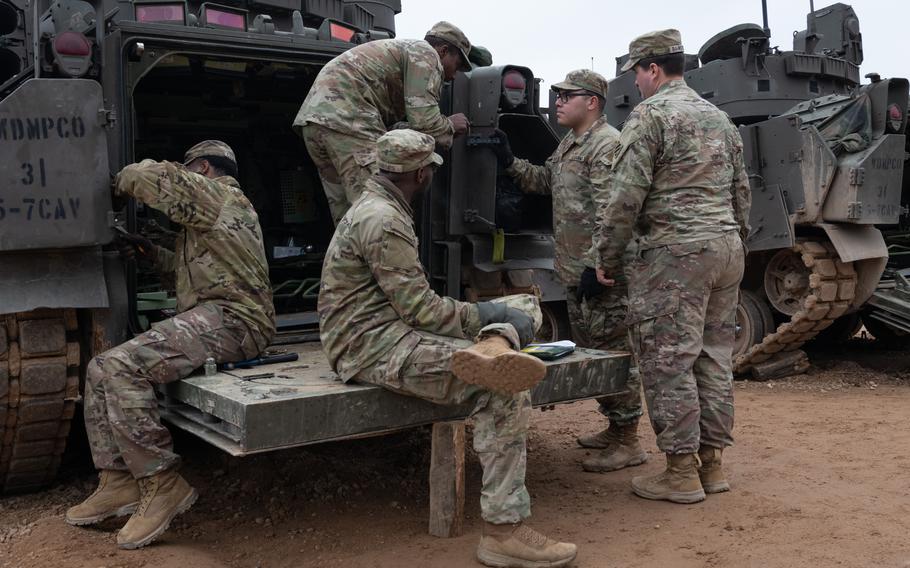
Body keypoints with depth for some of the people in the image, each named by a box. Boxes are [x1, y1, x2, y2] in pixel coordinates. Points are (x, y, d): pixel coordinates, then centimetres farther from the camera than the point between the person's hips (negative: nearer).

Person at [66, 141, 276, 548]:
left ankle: (162, 485, -19)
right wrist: (156, 256, 25)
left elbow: (155, 175, -15)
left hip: (230, 320, -11)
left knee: (122, 368, -25)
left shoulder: (220, 196, -2)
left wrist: (123, 181, 7)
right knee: (100, 370, 3)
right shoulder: (216, 207, 31)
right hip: (209, 318, 11)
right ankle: (118, 483, 0)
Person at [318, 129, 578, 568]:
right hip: (375, 346, -10)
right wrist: (487, 316, -8)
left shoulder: (377, 209, 19)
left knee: (526, 305, 6)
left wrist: (484, 321, 13)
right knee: (505, 391, -26)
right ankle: (503, 531, -21)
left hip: (397, 329, 11)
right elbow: (418, 307, -19)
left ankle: (492, 350, -27)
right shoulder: (383, 220, -15)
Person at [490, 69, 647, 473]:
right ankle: (614, 428, 30)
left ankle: (627, 443, 4)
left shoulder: (608, 145, -15)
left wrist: (598, 267, -25)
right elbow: (544, 180, 27)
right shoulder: (569, 144, 18)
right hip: (574, 272, 10)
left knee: (612, 351, -5)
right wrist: (509, 161, 14)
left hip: (600, 273, -10)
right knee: (589, 350, 17)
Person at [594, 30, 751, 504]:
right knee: (714, 358, 12)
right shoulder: (719, 117, 18)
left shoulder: (649, 115, -7)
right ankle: (711, 462, 19)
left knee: (669, 362, -3)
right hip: (726, 250, 8)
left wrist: (607, 257, -5)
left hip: (675, 253, -8)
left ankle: (682, 472, 2)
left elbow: (625, 197, -14)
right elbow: (742, 192, 20)